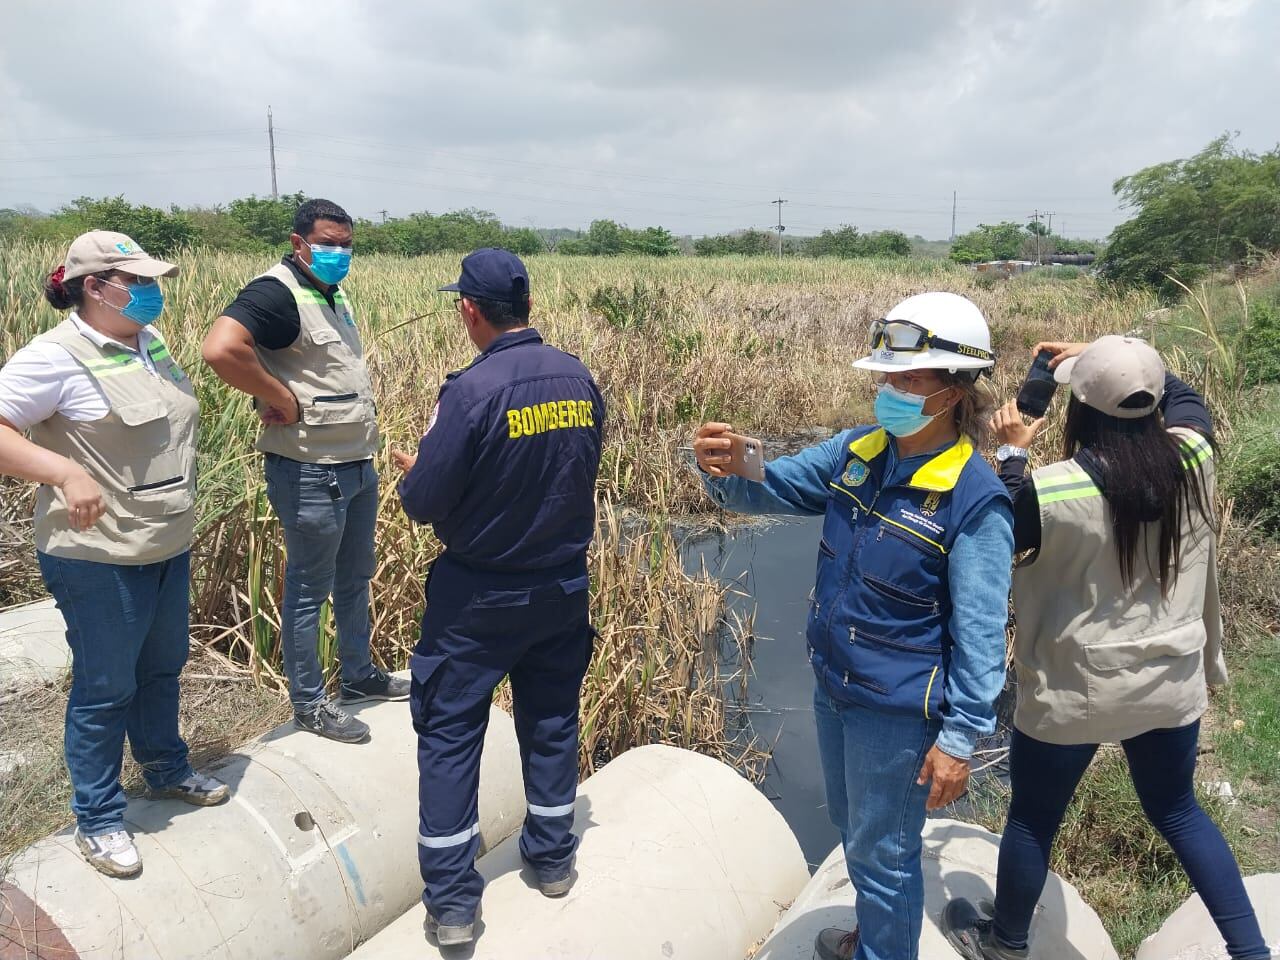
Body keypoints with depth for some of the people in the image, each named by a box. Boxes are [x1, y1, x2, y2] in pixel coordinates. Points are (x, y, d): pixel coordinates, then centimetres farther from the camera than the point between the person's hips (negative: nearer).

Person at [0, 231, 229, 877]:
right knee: (105, 687, 6)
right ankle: (98, 820, 24)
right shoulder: (56, 357, -18)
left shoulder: (149, 341, 6)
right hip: (100, 560, -7)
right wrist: (66, 473, -31)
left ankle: (166, 769, 44)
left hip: (169, 546, 8)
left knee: (162, 667, 23)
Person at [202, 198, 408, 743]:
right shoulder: (277, 294, -17)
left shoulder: (333, 295, 12)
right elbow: (220, 350, -33)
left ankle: (359, 675, 38)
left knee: (355, 579, 21)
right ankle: (308, 703, 20)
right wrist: (285, 402, -23)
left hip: (359, 465, 9)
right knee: (309, 590, 5)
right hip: (310, 474, -9)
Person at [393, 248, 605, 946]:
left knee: (450, 735, 9)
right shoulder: (580, 379, -5)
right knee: (551, 721, 20)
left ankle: (451, 901, 17)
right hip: (563, 587, 5)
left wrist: (412, 470, 4)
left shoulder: (471, 391, -22)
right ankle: (552, 859, 36)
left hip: (479, 599, -5)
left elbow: (422, 504, -18)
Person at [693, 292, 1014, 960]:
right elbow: (768, 489, 0)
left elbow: (980, 632, -17)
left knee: (881, 851, 12)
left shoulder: (975, 498, -22)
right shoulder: (857, 452, -3)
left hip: (897, 708, -7)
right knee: (852, 827, 27)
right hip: (831, 684, 7)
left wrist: (960, 738, -15)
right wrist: (724, 469, -23)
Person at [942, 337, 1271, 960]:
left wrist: (1013, 453, 2)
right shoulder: (1193, 461, -11)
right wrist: (1105, 358, 12)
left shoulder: (1050, 492, -25)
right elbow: (1185, 398, 12)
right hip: (1172, 682, 4)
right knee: (1178, 812, 27)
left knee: (1033, 820, 18)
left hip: (1076, 692, -4)